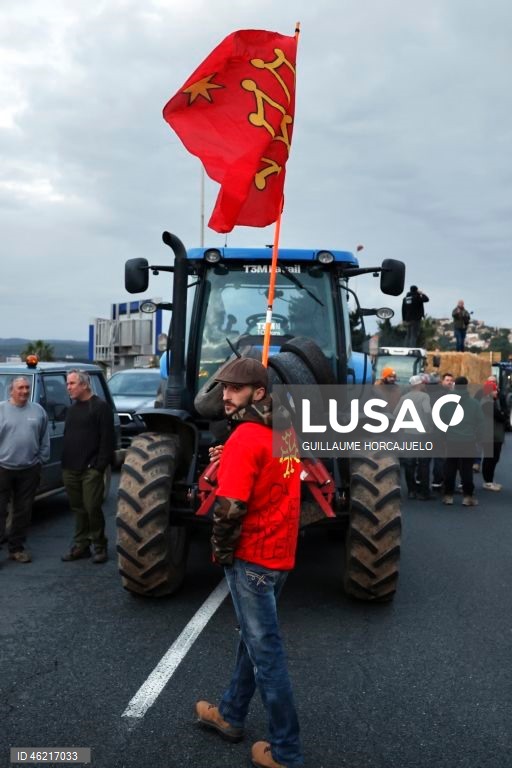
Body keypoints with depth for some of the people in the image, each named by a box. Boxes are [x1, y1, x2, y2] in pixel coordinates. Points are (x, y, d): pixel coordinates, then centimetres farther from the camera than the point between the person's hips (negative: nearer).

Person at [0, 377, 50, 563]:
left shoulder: (38, 410, 7)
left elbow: (44, 439, 11)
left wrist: (41, 459, 7)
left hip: (29, 470, 3)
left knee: (23, 511, 10)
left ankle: (16, 548, 22)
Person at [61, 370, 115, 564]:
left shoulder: (100, 407, -7)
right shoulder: (72, 409, 17)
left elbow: (107, 439, -13)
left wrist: (100, 466, -17)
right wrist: (64, 463, 14)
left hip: (91, 470, -7)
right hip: (70, 469, 7)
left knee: (92, 509, -5)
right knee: (78, 509, 11)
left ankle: (100, 547, 8)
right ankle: (81, 545, 20)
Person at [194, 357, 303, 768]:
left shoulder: (246, 436, -21)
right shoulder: (284, 428, 5)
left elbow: (230, 507, -26)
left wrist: (221, 549, -9)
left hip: (252, 555, -9)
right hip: (281, 550, 9)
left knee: (265, 651, 3)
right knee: (254, 637, 21)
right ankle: (230, 714, 38)